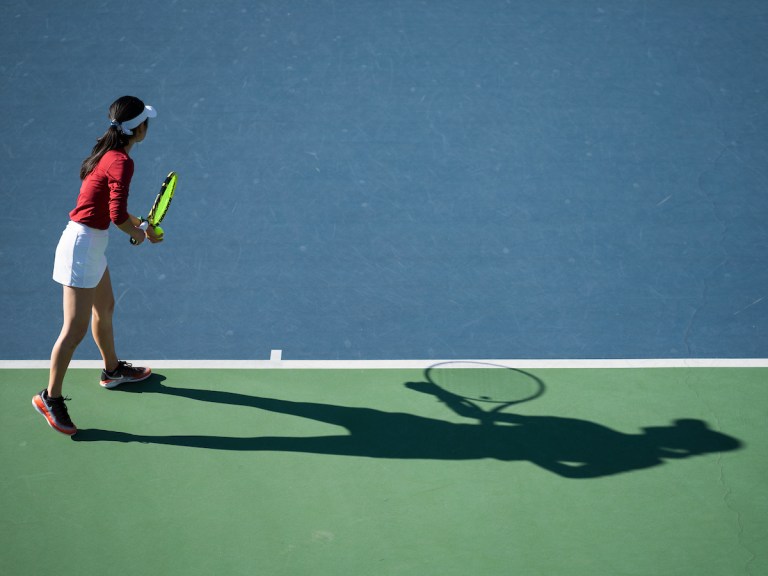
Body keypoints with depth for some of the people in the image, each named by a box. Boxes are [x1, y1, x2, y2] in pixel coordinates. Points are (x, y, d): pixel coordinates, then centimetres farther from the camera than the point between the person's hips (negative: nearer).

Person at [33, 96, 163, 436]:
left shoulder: (107, 153, 7)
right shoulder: (121, 162, -21)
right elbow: (118, 215, -27)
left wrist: (138, 224, 10)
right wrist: (138, 234, -7)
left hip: (90, 243, 10)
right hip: (83, 244, -10)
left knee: (104, 308, 27)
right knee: (75, 330, -5)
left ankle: (112, 370, 47)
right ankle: (50, 398, 5)